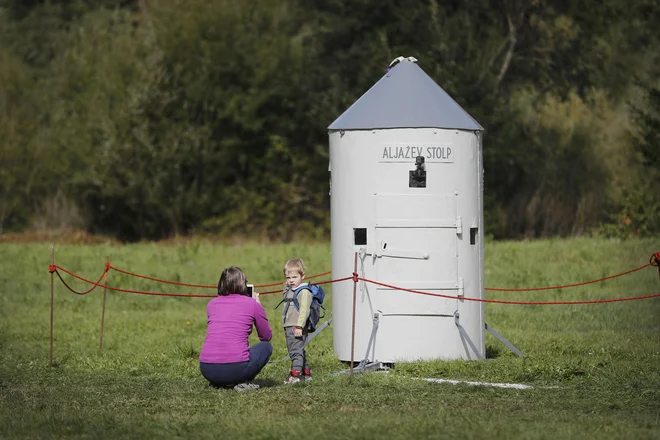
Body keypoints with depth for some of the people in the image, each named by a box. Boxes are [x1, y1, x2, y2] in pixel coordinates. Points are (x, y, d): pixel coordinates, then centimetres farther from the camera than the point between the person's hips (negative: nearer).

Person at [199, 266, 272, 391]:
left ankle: (218, 382, 13)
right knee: (266, 347, 23)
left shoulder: (211, 304, 14)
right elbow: (267, 336, 17)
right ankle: (244, 382, 4)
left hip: (207, 370, 4)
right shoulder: (252, 304, 4)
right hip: (235, 368, -4)